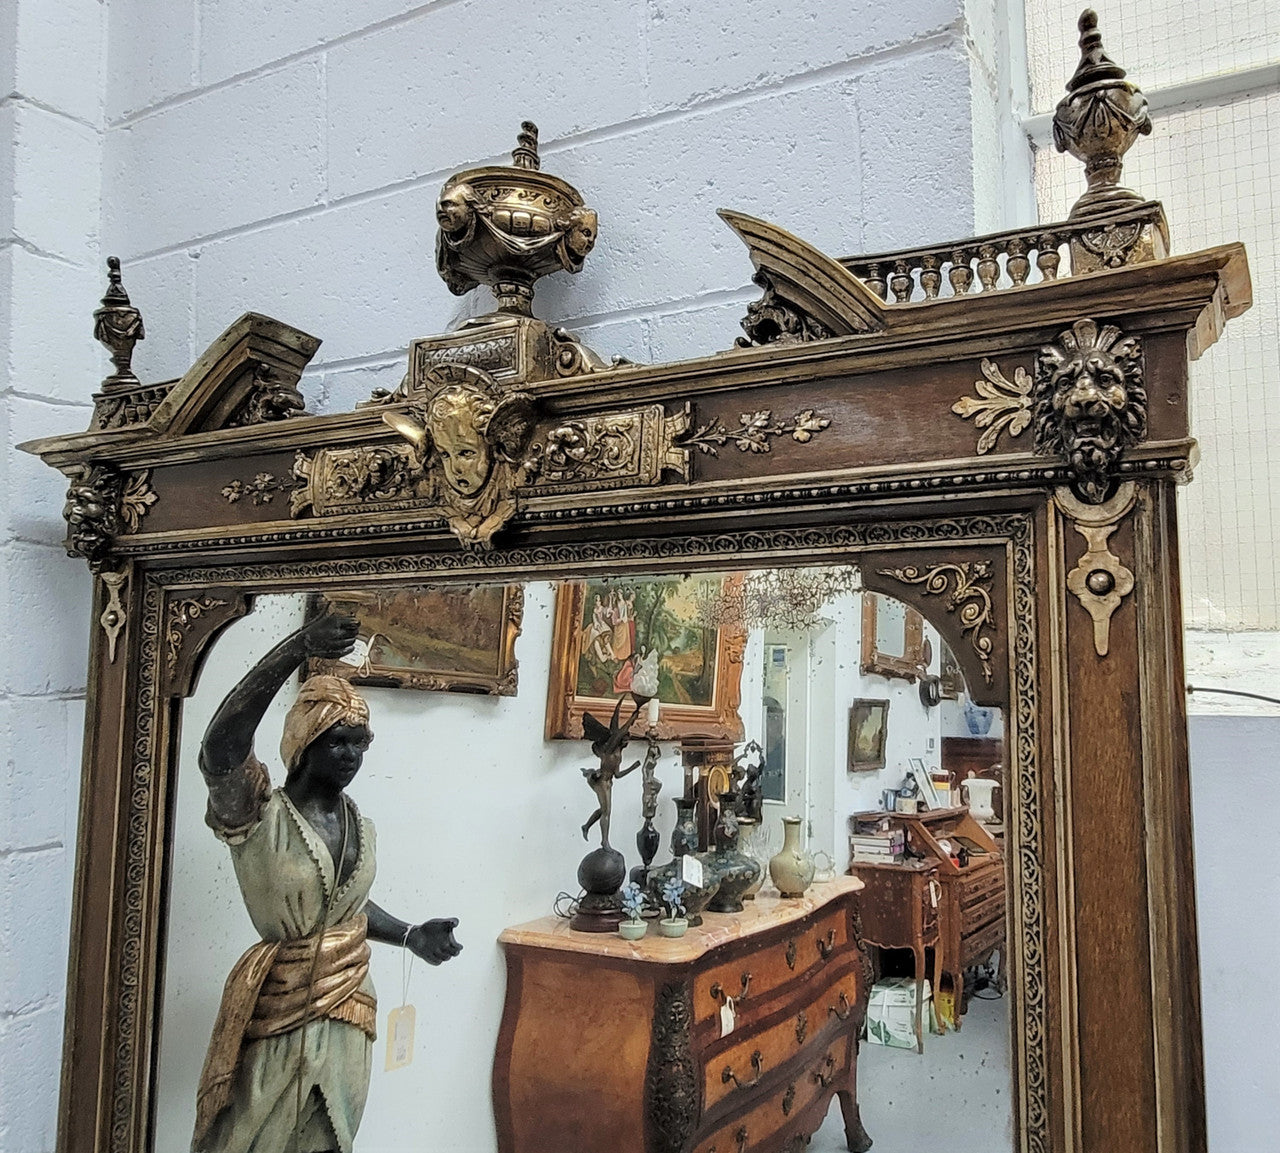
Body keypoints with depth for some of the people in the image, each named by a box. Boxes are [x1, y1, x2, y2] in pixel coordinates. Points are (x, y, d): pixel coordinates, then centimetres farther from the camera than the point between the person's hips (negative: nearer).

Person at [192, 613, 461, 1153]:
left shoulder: (360, 824, 4)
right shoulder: (261, 815, -17)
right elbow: (219, 748, -38)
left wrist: (409, 935, 1)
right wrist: (295, 649, -45)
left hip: (347, 1012, 6)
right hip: (278, 1016, -5)